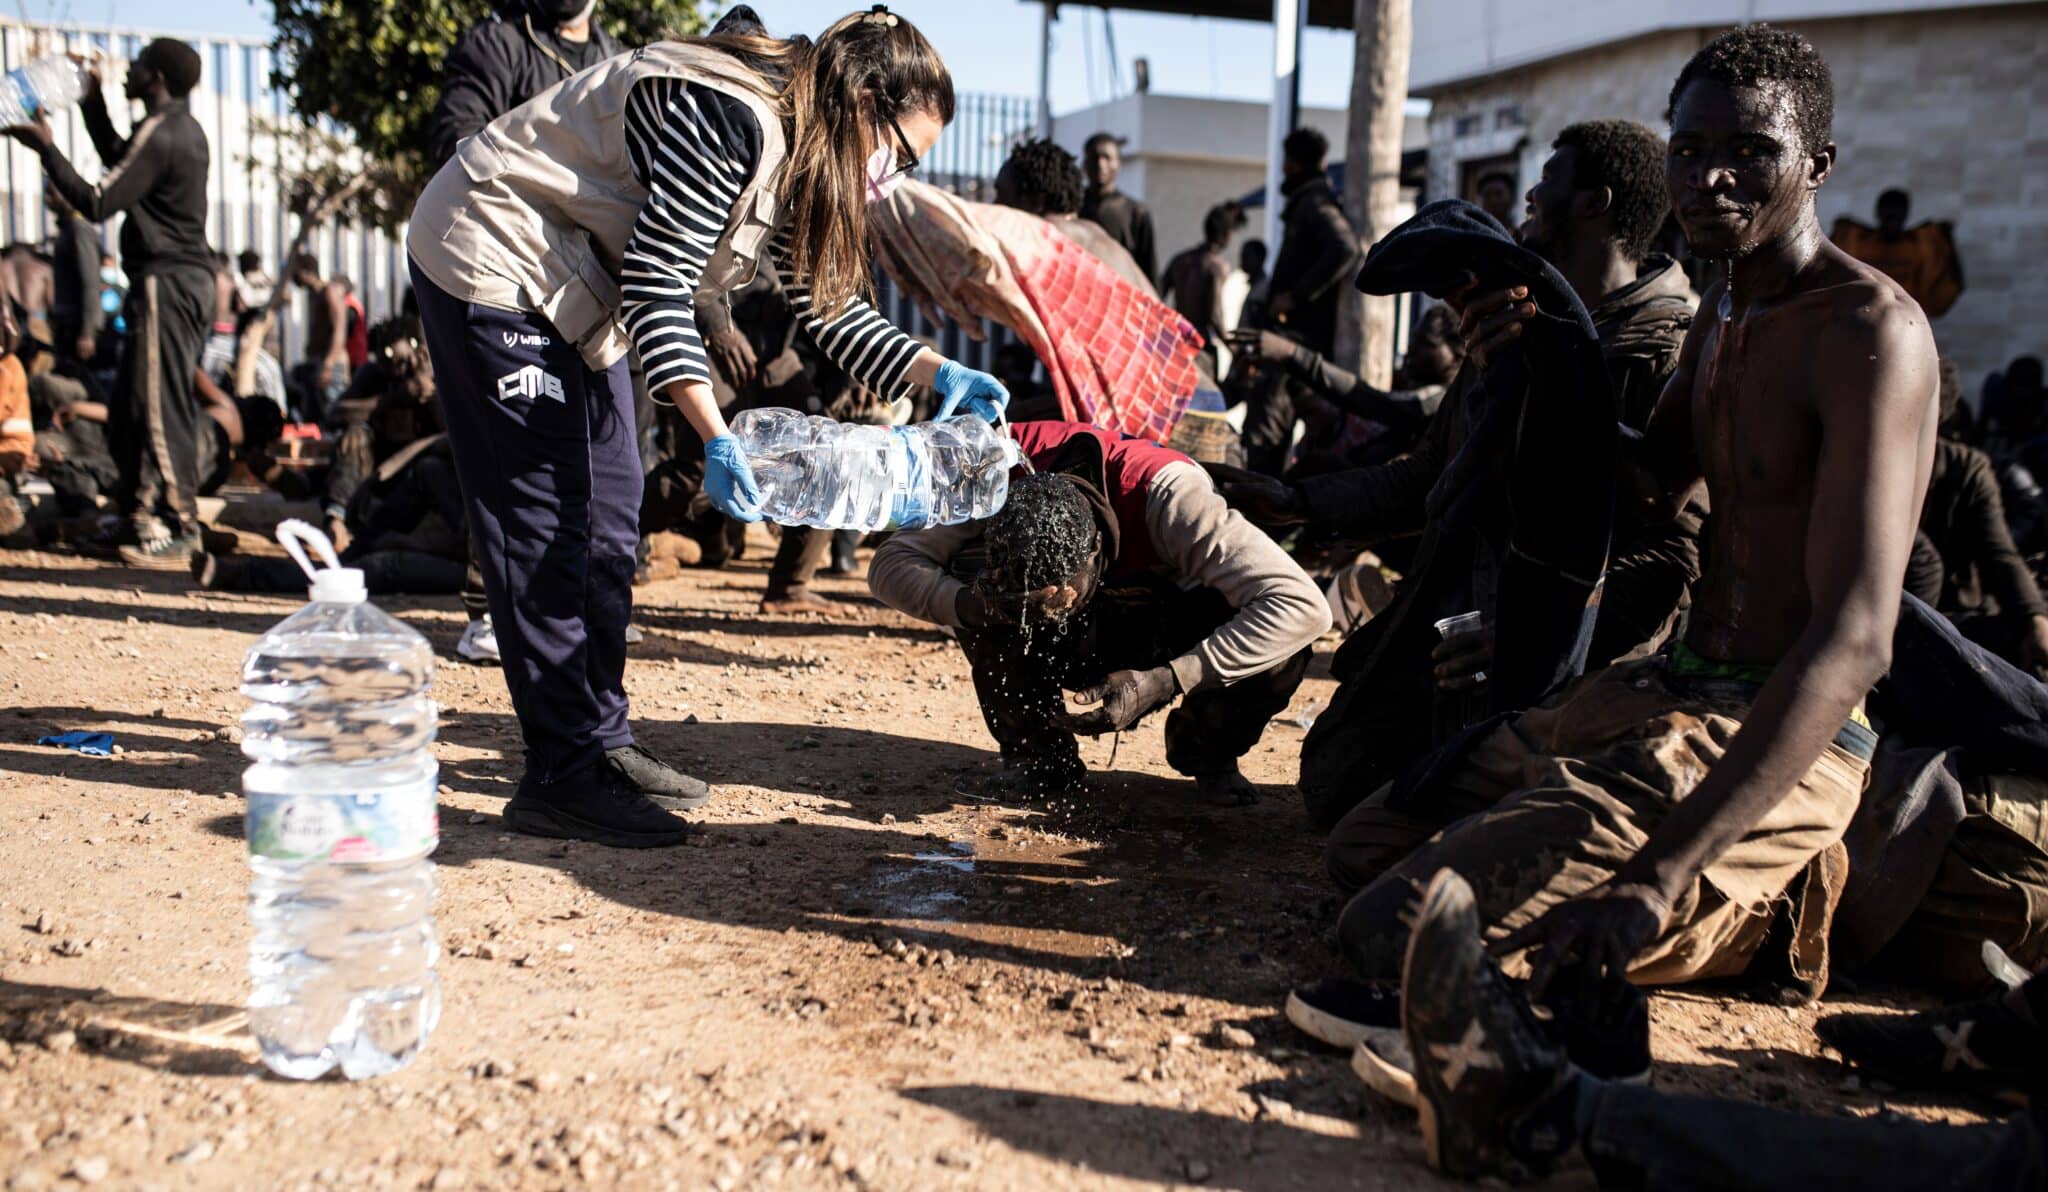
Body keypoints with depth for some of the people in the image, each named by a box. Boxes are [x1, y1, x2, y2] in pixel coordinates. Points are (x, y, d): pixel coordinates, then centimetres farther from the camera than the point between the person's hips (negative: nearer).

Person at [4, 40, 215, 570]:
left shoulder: (159, 136, -15)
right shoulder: (184, 129, 16)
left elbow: (98, 203, -15)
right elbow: (123, 164, 33)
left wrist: (46, 148, -6)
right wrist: (93, 106, 31)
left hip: (165, 282, -10)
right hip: (187, 278, 10)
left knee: (160, 409, -9)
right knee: (133, 405, 16)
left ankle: (174, 537, -7)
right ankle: (150, 517, 21)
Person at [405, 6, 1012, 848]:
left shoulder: (794, 153, 6)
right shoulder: (729, 122, -25)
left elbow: (825, 305, 8)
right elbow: (656, 289, -28)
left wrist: (936, 373, -4)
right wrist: (715, 439, -35)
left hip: (571, 291, 10)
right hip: (495, 264, -10)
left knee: (608, 516, 11)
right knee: (546, 523, -10)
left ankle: (599, 741, 19)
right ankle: (560, 780, -5)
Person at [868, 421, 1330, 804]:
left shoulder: (1167, 493, -38)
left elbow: (1305, 607, -42)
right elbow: (890, 564, -25)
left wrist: (1163, 682, -46)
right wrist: (967, 606, -46)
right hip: (1080, 650, 2)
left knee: (1281, 653, -34)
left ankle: (1208, 752, -1)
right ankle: (1039, 754, -7)